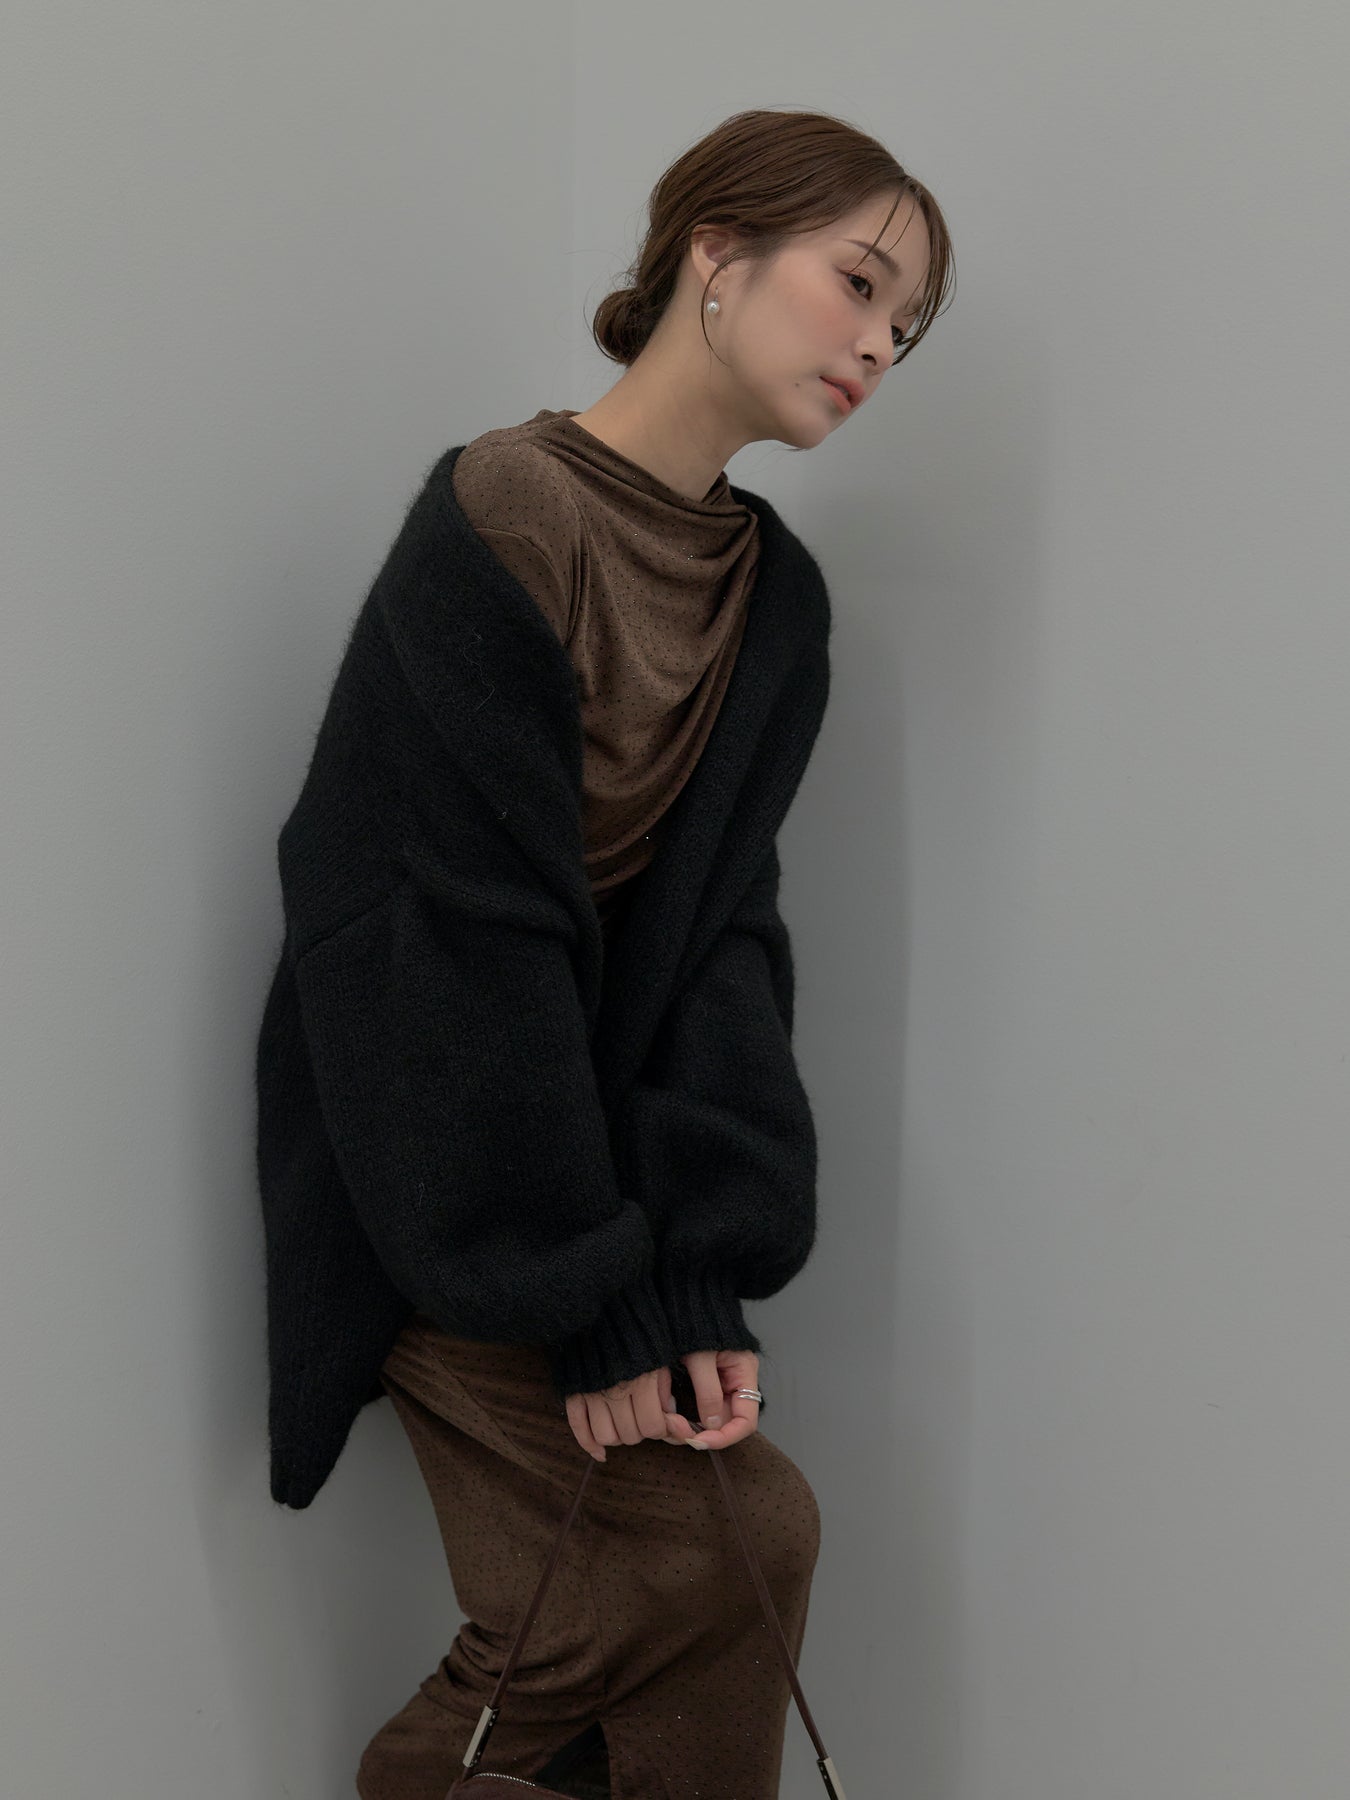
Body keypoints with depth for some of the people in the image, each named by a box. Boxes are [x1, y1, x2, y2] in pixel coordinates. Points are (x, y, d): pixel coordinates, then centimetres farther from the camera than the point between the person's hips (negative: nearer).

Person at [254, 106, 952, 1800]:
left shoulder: (779, 595, 5)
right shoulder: (498, 528, -17)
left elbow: (723, 926, -2)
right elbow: (478, 935, -20)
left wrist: (703, 1261, -12)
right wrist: (598, 1295, -17)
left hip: (594, 1136, 7)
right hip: (442, 1193, -6)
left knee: (590, 1625, 1)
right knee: (733, 1544, -9)